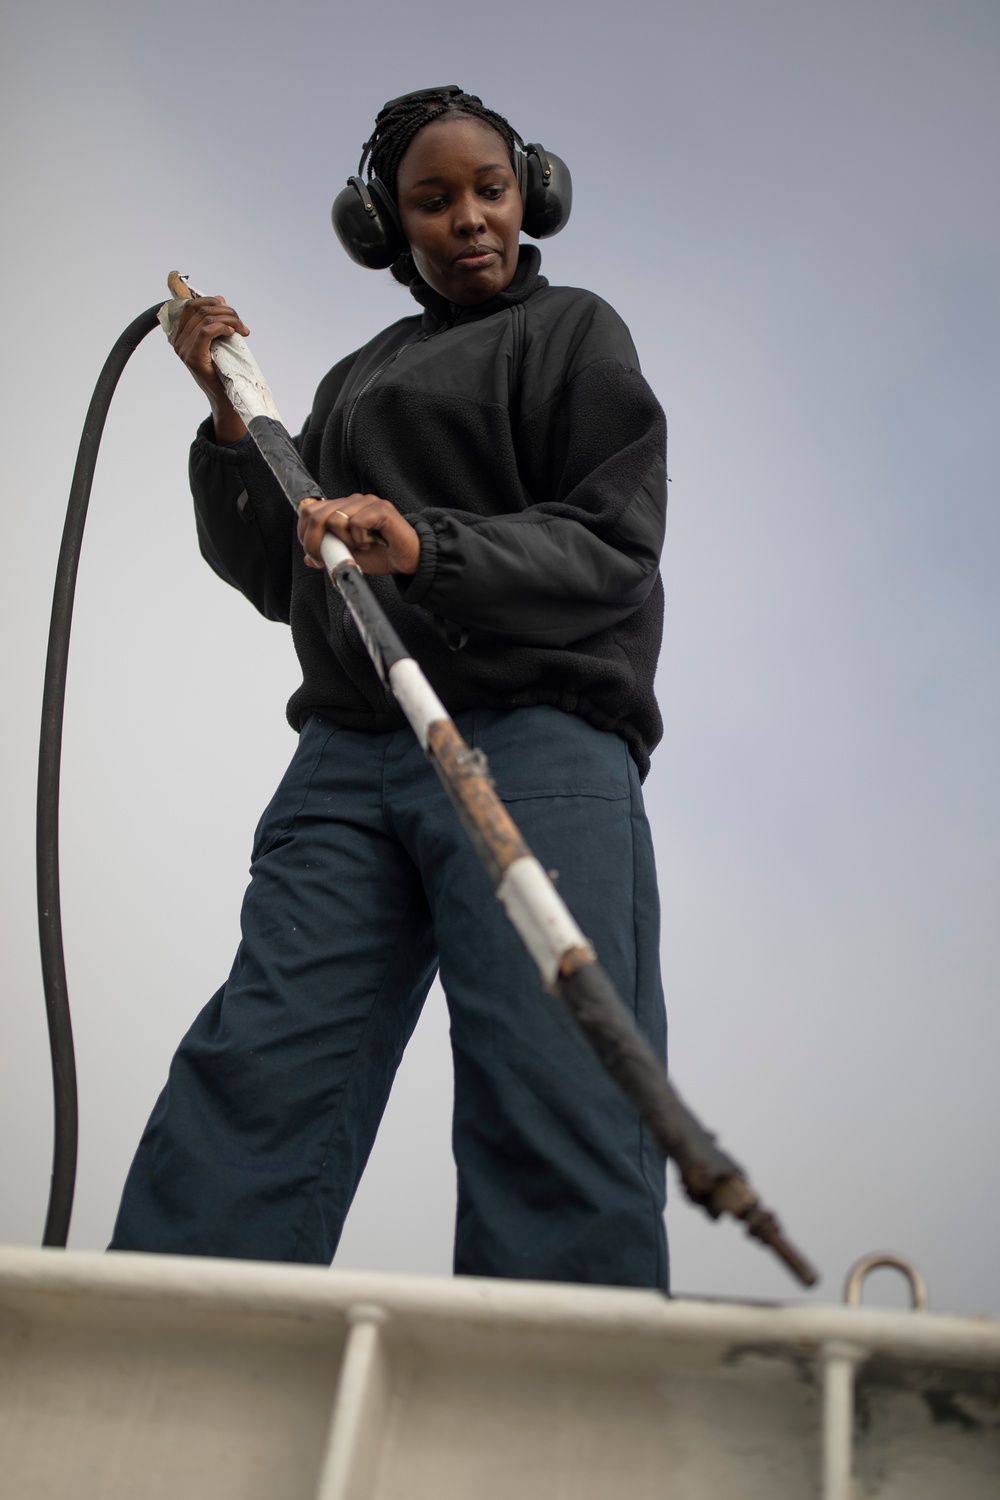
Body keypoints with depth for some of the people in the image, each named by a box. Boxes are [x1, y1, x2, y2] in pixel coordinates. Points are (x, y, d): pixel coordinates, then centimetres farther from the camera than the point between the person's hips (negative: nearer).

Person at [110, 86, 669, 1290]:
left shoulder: (572, 333, 14)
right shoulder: (356, 379, 30)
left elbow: (613, 544, -2)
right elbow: (276, 576, 30)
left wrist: (428, 550, -18)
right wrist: (230, 422, 16)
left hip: (534, 742, -4)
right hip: (349, 754, 5)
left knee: (553, 1117, -16)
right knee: (256, 1072, -11)